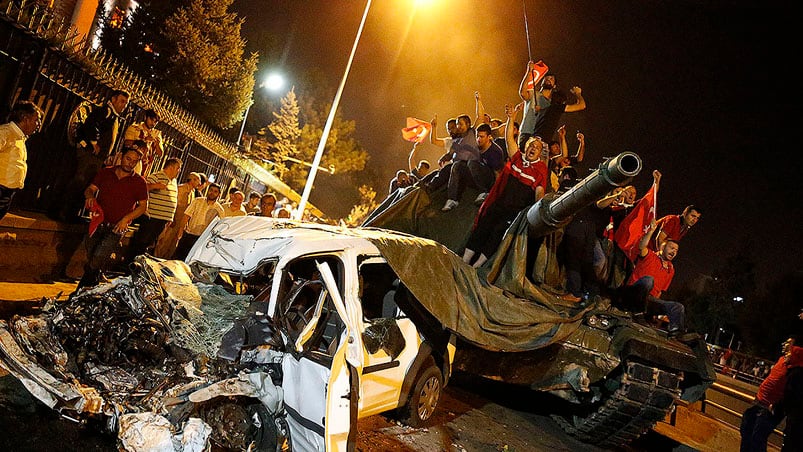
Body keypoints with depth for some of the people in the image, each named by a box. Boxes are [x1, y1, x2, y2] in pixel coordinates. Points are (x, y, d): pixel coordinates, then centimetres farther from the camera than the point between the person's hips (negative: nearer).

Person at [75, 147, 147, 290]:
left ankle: (81, 290, -2)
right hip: (97, 223, 4)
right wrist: (90, 196, -16)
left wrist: (125, 219, -12)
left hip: (116, 228, -4)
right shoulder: (105, 173, 7)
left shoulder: (139, 182, -2)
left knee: (98, 258, -15)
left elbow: (143, 206, 0)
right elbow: (90, 189, 9)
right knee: (91, 260, 9)